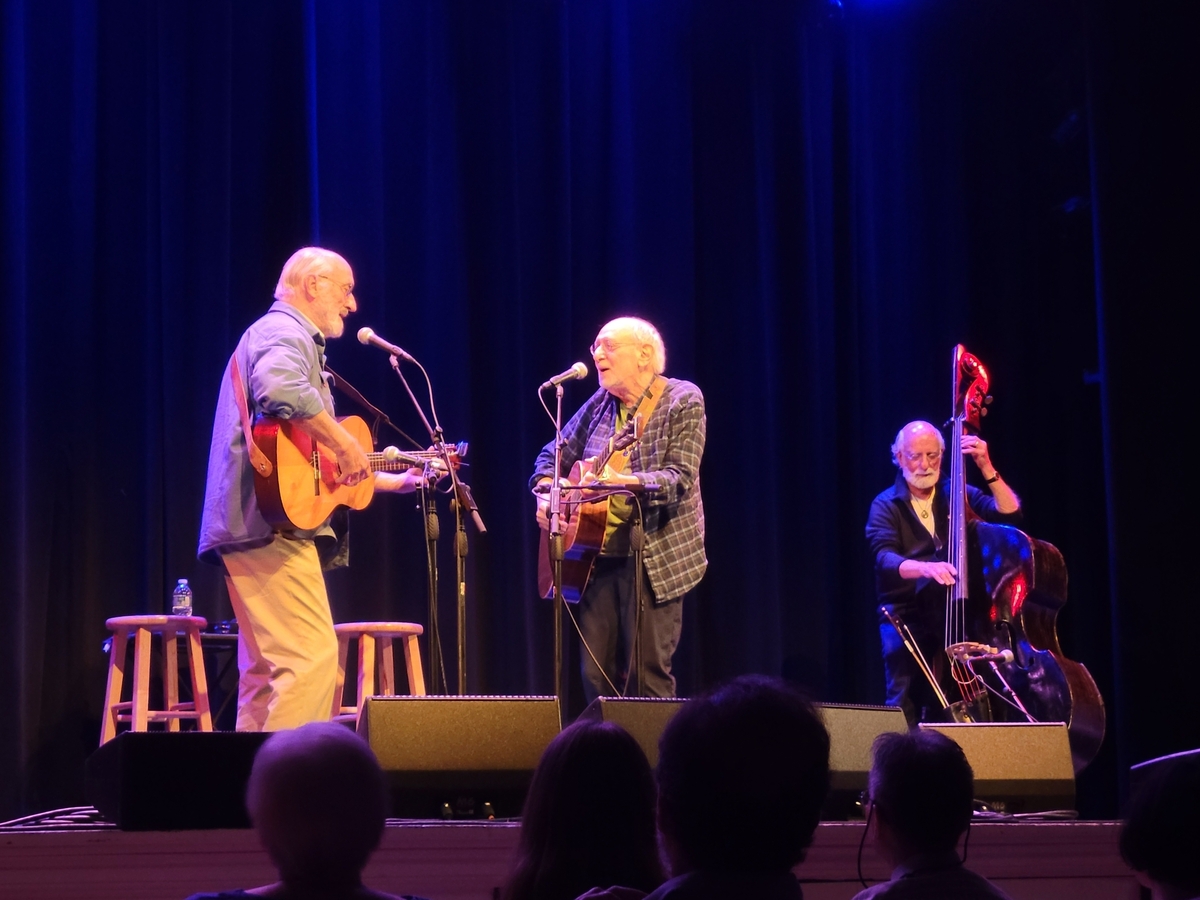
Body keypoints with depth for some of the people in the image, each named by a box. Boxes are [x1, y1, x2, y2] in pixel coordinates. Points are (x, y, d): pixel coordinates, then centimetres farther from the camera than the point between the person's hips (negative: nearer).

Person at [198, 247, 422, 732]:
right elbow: (280, 389, -31)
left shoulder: (292, 336, 29)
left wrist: (394, 480, 30)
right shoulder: (283, 332, -5)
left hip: (259, 529, 11)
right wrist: (346, 445, -21)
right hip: (272, 523, -11)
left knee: (268, 668, 10)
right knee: (312, 655, -16)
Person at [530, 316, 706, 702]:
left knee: (647, 676, -8)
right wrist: (545, 494, 0)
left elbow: (679, 478, -17)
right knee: (597, 676, 2)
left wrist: (623, 481, -32)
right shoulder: (600, 403, 11)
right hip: (599, 558, 6)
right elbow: (553, 456, 20)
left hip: (655, 561, -5)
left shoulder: (683, 401, -6)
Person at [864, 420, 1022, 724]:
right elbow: (885, 558, -14)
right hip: (905, 615, -2)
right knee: (905, 703, -17)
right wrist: (924, 567, -34)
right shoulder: (886, 506, 2)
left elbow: (1010, 513, 0)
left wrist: (986, 468, -9)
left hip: (953, 613, 2)